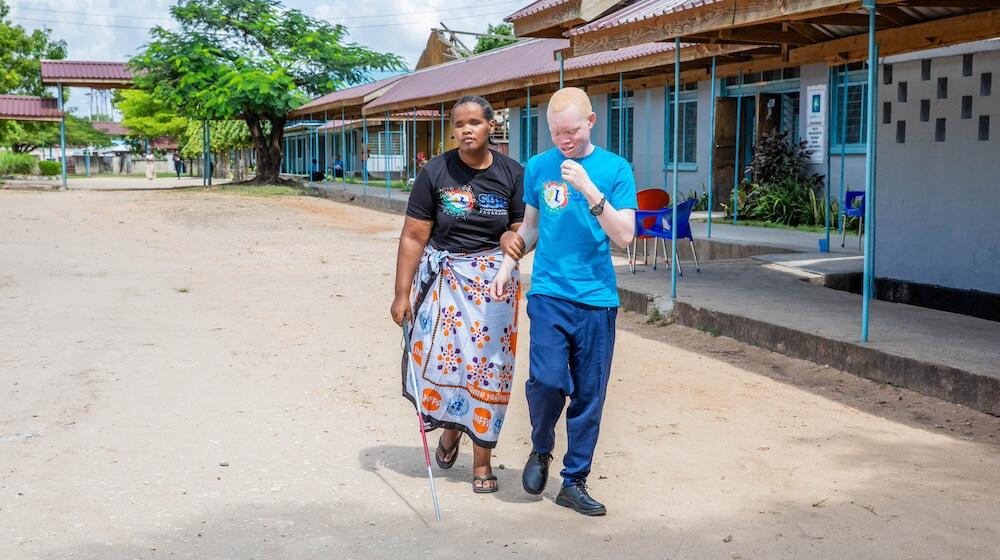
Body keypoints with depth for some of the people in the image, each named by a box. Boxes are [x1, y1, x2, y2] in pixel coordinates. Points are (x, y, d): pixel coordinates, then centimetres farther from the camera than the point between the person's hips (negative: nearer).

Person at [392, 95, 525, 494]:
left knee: (489, 366, 0)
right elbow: (414, 236, -5)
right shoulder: (435, 173, -6)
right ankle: (450, 428, 24)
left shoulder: (512, 174, -3)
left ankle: (482, 460, 13)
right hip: (443, 276, 0)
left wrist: (512, 236, -19)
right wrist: (402, 293, -8)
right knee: (438, 357, -8)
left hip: (493, 278, 1)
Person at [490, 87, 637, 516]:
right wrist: (507, 265, 7)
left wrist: (590, 191, -17)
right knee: (548, 380, -15)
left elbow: (625, 235, -7)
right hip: (549, 293, 1)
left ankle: (574, 483, 19)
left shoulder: (615, 169, 0)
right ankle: (541, 449, 16)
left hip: (597, 299, 0)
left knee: (589, 395, 4)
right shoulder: (539, 167, 7)